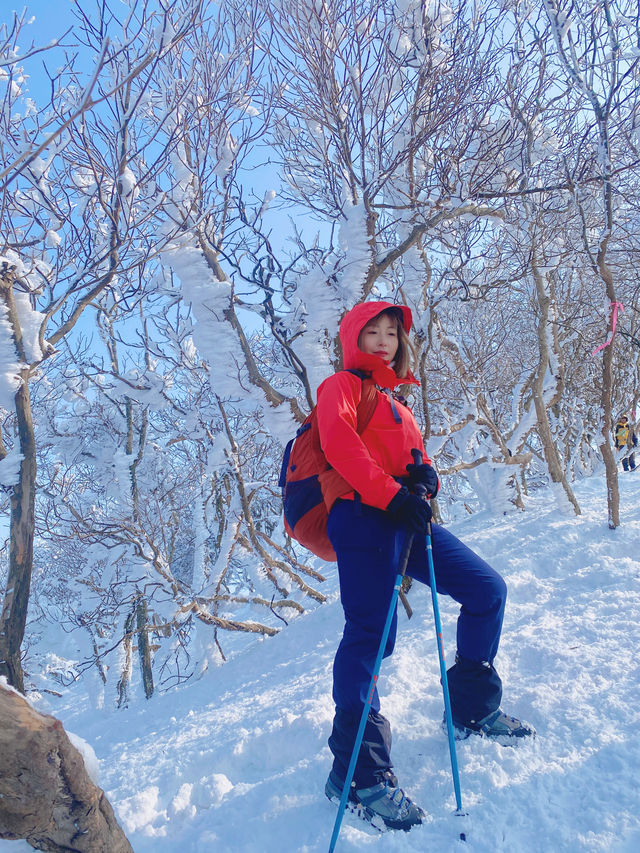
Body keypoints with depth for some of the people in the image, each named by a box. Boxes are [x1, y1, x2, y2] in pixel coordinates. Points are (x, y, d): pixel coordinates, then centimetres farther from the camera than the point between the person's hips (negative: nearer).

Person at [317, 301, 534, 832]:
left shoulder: (395, 400, 30)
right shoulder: (343, 385, 6)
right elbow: (338, 441, -13)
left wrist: (425, 474, -2)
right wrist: (389, 493, -22)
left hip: (403, 519, 8)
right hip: (363, 515, -8)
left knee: (488, 590, 9)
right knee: (370, 633, -14)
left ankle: (472, 708, 23)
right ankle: (358, 772, -3)